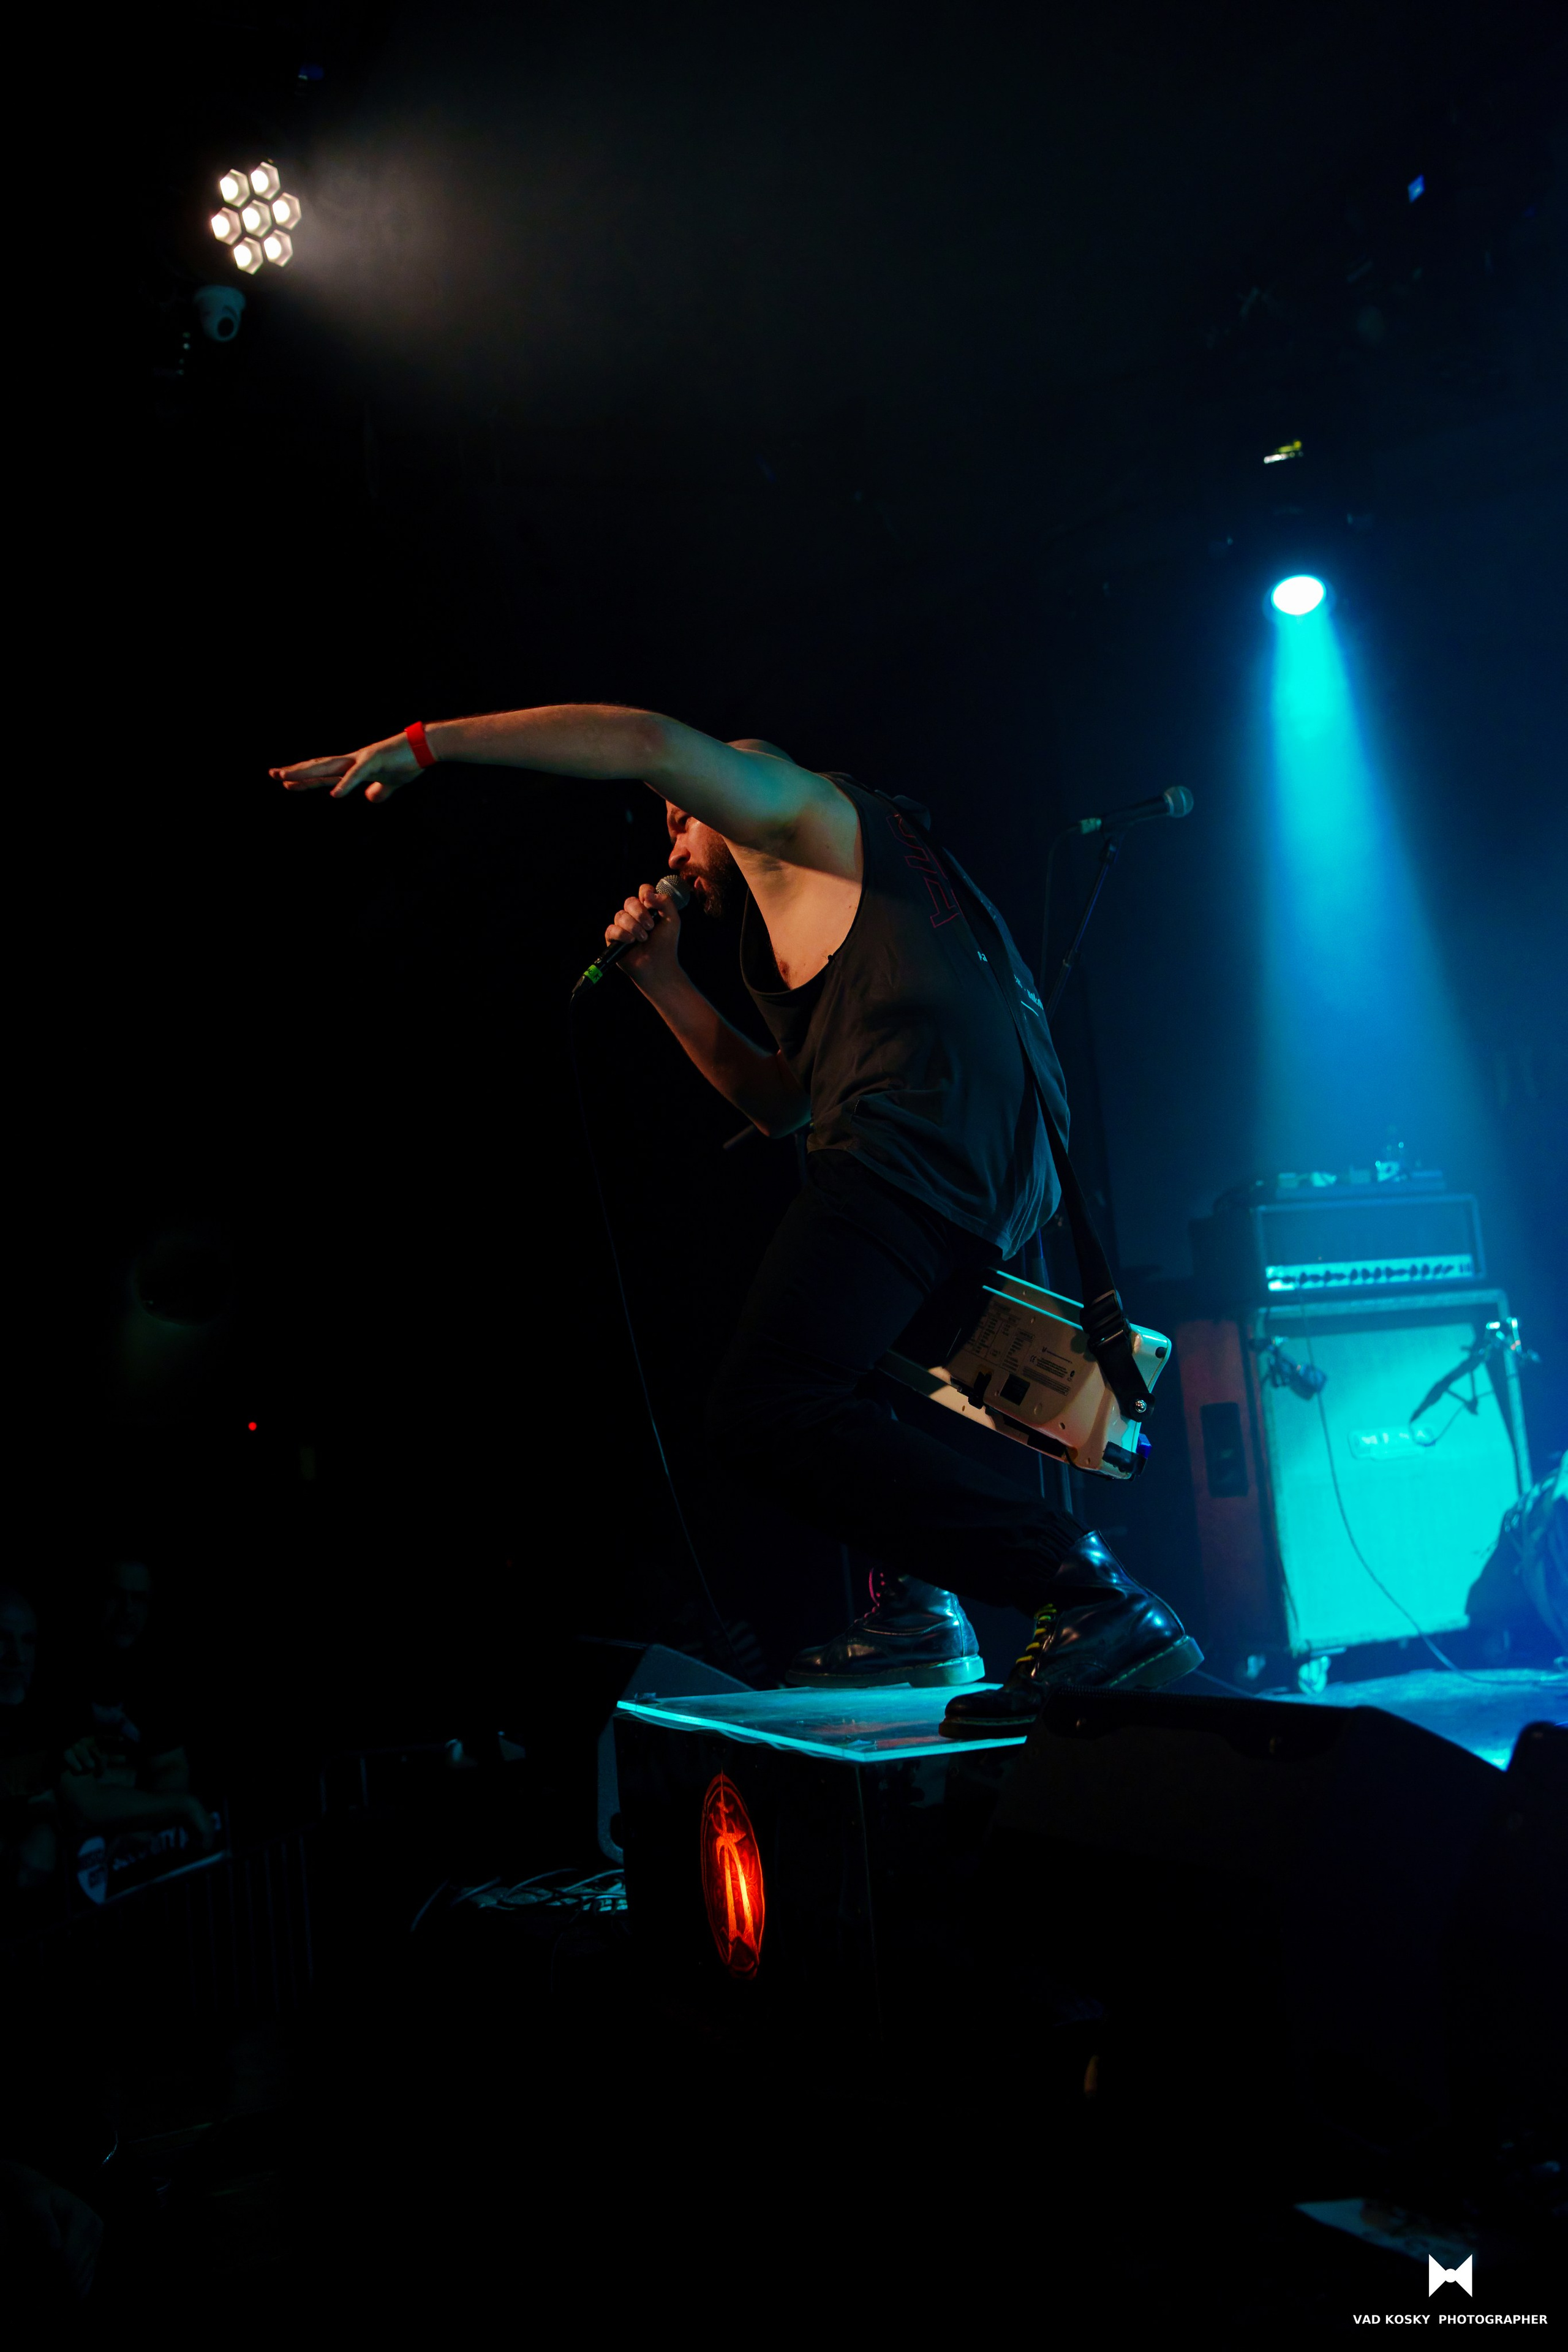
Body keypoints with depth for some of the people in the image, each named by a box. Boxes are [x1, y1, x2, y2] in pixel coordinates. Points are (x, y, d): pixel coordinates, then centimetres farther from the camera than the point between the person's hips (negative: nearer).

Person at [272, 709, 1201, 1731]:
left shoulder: (801, 810, 15)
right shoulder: (847, 890, 40)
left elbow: (650, 742, -3)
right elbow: (781, 1101, 36)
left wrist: (425, 743, 0)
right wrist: (665, 983, 33)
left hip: (921, 1133, -10)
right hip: (1009, 1174, 10)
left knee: (771, 1407, -20)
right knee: (817, 1360, 32)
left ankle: (1090, 1595, -27)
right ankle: (914, 1605, 14)